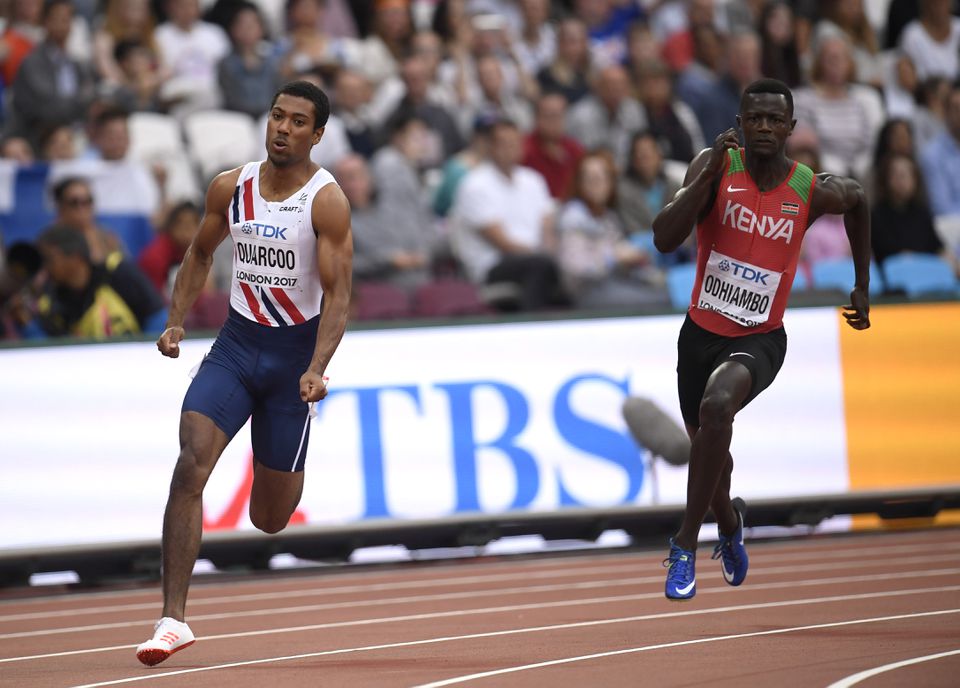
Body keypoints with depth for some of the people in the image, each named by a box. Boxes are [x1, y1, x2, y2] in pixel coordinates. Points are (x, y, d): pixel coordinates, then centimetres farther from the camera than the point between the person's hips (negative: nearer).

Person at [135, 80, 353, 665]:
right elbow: (201, 254, 18)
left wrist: (317, 370, -27)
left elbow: (338, 294, -15)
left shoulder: (327, 201, -13)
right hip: (236, 342, 3)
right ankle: (174, 619, -23)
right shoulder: (231, 188, 0)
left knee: (269, 519, 6)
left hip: (294, 353, -3)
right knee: (191, 465, -21)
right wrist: (177, 322, 6)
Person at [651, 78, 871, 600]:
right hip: (701, 332, 3)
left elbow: (859, 200, 13)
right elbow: (664, 239, -24)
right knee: (706, 443, 20)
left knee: (716, 406, -34)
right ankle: (729, 523, 56)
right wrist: (709, 175, -33)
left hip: (759, 339, -3)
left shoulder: (813, 191, -12)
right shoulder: (715, 166, -13)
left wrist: (862, 287, 18)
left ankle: (686, 545, -24)